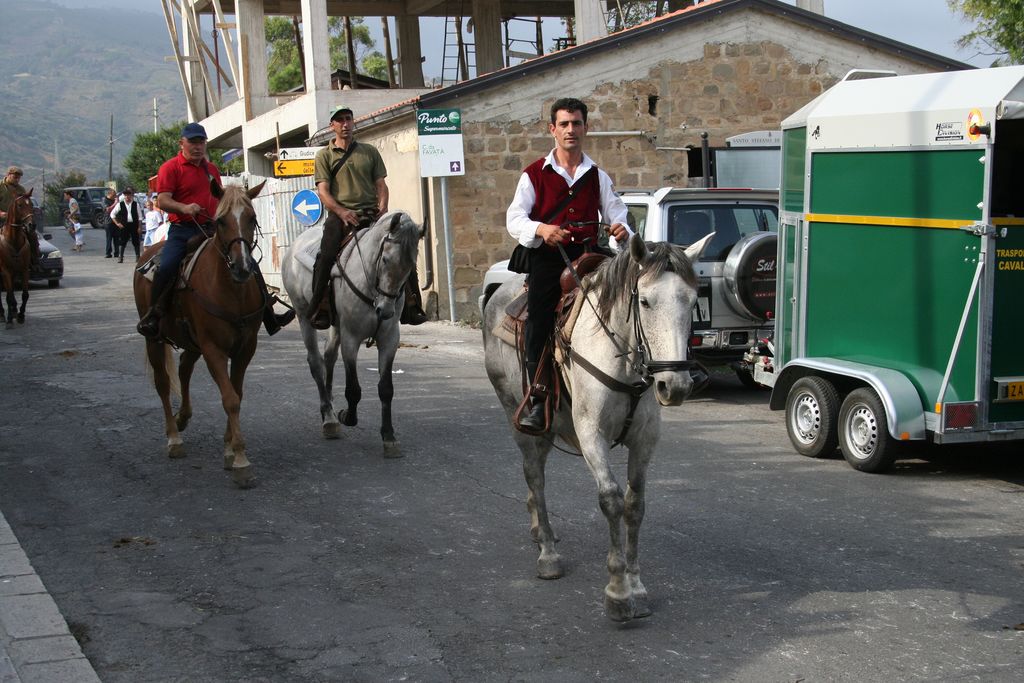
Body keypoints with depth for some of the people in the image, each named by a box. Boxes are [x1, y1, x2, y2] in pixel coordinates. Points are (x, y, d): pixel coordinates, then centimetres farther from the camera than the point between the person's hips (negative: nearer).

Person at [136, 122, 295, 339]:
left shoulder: (211, 169, 19)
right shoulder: (170, 168, -1)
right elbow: (162, 201, -12)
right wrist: (184, 208, -30)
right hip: (182, 231, -5)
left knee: (250, 265, -2)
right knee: (166, 268, -29)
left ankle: (269, 316, 6)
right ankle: (152, 316, -10)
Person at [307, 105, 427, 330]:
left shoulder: (370, 151, 17)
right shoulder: (324, 156, 8)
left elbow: (381, 184, 13)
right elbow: (323, 191, -1)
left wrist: (383, 208, -6)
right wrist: (341, 211, -17)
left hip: (371, 213, 3)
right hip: (340, 214, -3)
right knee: (326, 255, -26)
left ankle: (411, 307, -3)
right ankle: (316, 309, -14)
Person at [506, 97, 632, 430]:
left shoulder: (597, 176, 18)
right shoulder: (535, 174, 10)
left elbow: (615, 211, 13)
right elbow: (514, 218, 0)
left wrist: (621, 229, -13)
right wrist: (540, 230, -22)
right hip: (547, 257, -2)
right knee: (538, 320, -19)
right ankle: (537, 401, -16)